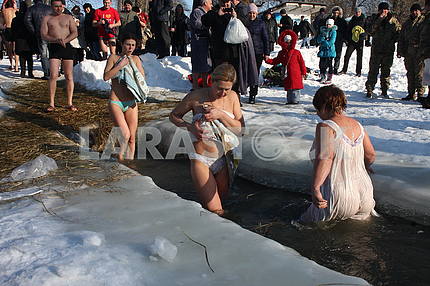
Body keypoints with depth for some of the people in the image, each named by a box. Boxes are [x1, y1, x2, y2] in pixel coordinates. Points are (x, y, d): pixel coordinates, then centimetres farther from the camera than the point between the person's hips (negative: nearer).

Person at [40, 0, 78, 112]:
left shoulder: (68, 17, 13)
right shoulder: (47, 18, 10)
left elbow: (75, 32, 4)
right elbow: (43, 35, 1)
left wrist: (65, 40, -14)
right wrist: (56, 40, -16)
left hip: (67, 47, 1)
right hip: (54, 48, -1)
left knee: (69, 76, 0)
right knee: (53, 75, -10)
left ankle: (70, 103, 6)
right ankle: (51, 104, -5)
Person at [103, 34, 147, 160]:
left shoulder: (135, 59, 8)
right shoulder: (113, 58, 0)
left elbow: (142, 78, -1)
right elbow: (106, 76, -12)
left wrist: (130, 64, -7)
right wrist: (120, 65, -16)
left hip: (131, 103, 4)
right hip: (115, 102, -3)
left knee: (132, 138, 5)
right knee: (125, 134, -16)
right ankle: (120, 156, 10)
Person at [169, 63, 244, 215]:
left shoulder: (232, 96, 1)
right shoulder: (196, 96, -8)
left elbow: (241, 128, -3)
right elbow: (174, 115, 4)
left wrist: (221, 115, -17)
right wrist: (189, 127, -15)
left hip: (223, 161, 4)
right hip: (202, 159, -4)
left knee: (221, 198, 18)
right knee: (216, 212, -5)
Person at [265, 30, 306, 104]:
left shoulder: (297, 52, 0)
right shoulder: (281, 53, 9)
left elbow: (302, 63, 2)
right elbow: (275, 61, 13)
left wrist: (303, 72, 1)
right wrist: (268, 60, -2)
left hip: (296, 74, -3)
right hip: (287, 75, 4)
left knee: (295, 87, -4)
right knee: (288, 88, 9)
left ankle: (295, 100, 4)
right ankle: (289, 100, 19)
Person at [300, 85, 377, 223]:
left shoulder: (325, 127, -13)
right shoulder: (357, 125, 9)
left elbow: (325, 157, -27)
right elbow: (371, 155, 17)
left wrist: (315, 188, -29)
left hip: (339, 199, -6)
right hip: (364, 194, 7)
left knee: (306, 218, 15)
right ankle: (364, 210, 15)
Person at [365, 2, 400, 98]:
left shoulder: (393, 20, 3)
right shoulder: (375, 19, 1)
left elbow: (398, 32, 12)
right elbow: (370, 31, -14)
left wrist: (393, 41, -3)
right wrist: (379, 19, -19)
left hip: (388, 50, 1)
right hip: (376, 49, -1)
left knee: (386, 71, 8)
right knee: (373, 70, -3)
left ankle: (384, 90, 16)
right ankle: (369, 90, 3)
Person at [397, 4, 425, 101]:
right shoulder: (406, 23, 18)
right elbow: (401, 38, 21)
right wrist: (400, 51, 13)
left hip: (419, 53, -6)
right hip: (408, 53, 6)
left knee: (419, 74, -6)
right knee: (410, 74, 9)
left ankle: (420, 94, -1)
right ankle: (411, 94, 16)